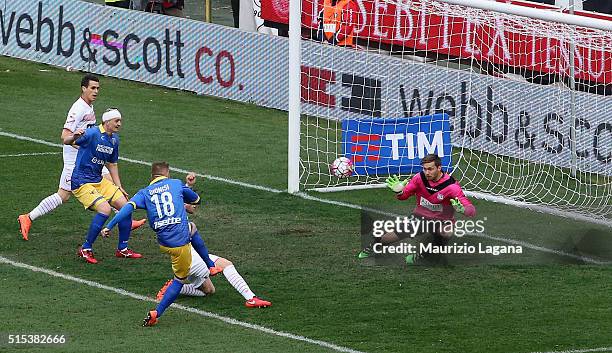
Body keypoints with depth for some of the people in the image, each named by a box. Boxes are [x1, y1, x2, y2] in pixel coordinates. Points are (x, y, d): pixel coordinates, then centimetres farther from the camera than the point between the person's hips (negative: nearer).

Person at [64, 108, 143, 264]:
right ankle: (85, 249, -10)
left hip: (99, 181, 9)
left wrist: (119, 187, 16)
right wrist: (74, 137, -48)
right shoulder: (92, 133, -18)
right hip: (82, 183, -9)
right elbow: (66, 141, -25)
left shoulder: (114, 139, 8)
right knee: (104, 209, -25)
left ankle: (122, 249, 17)